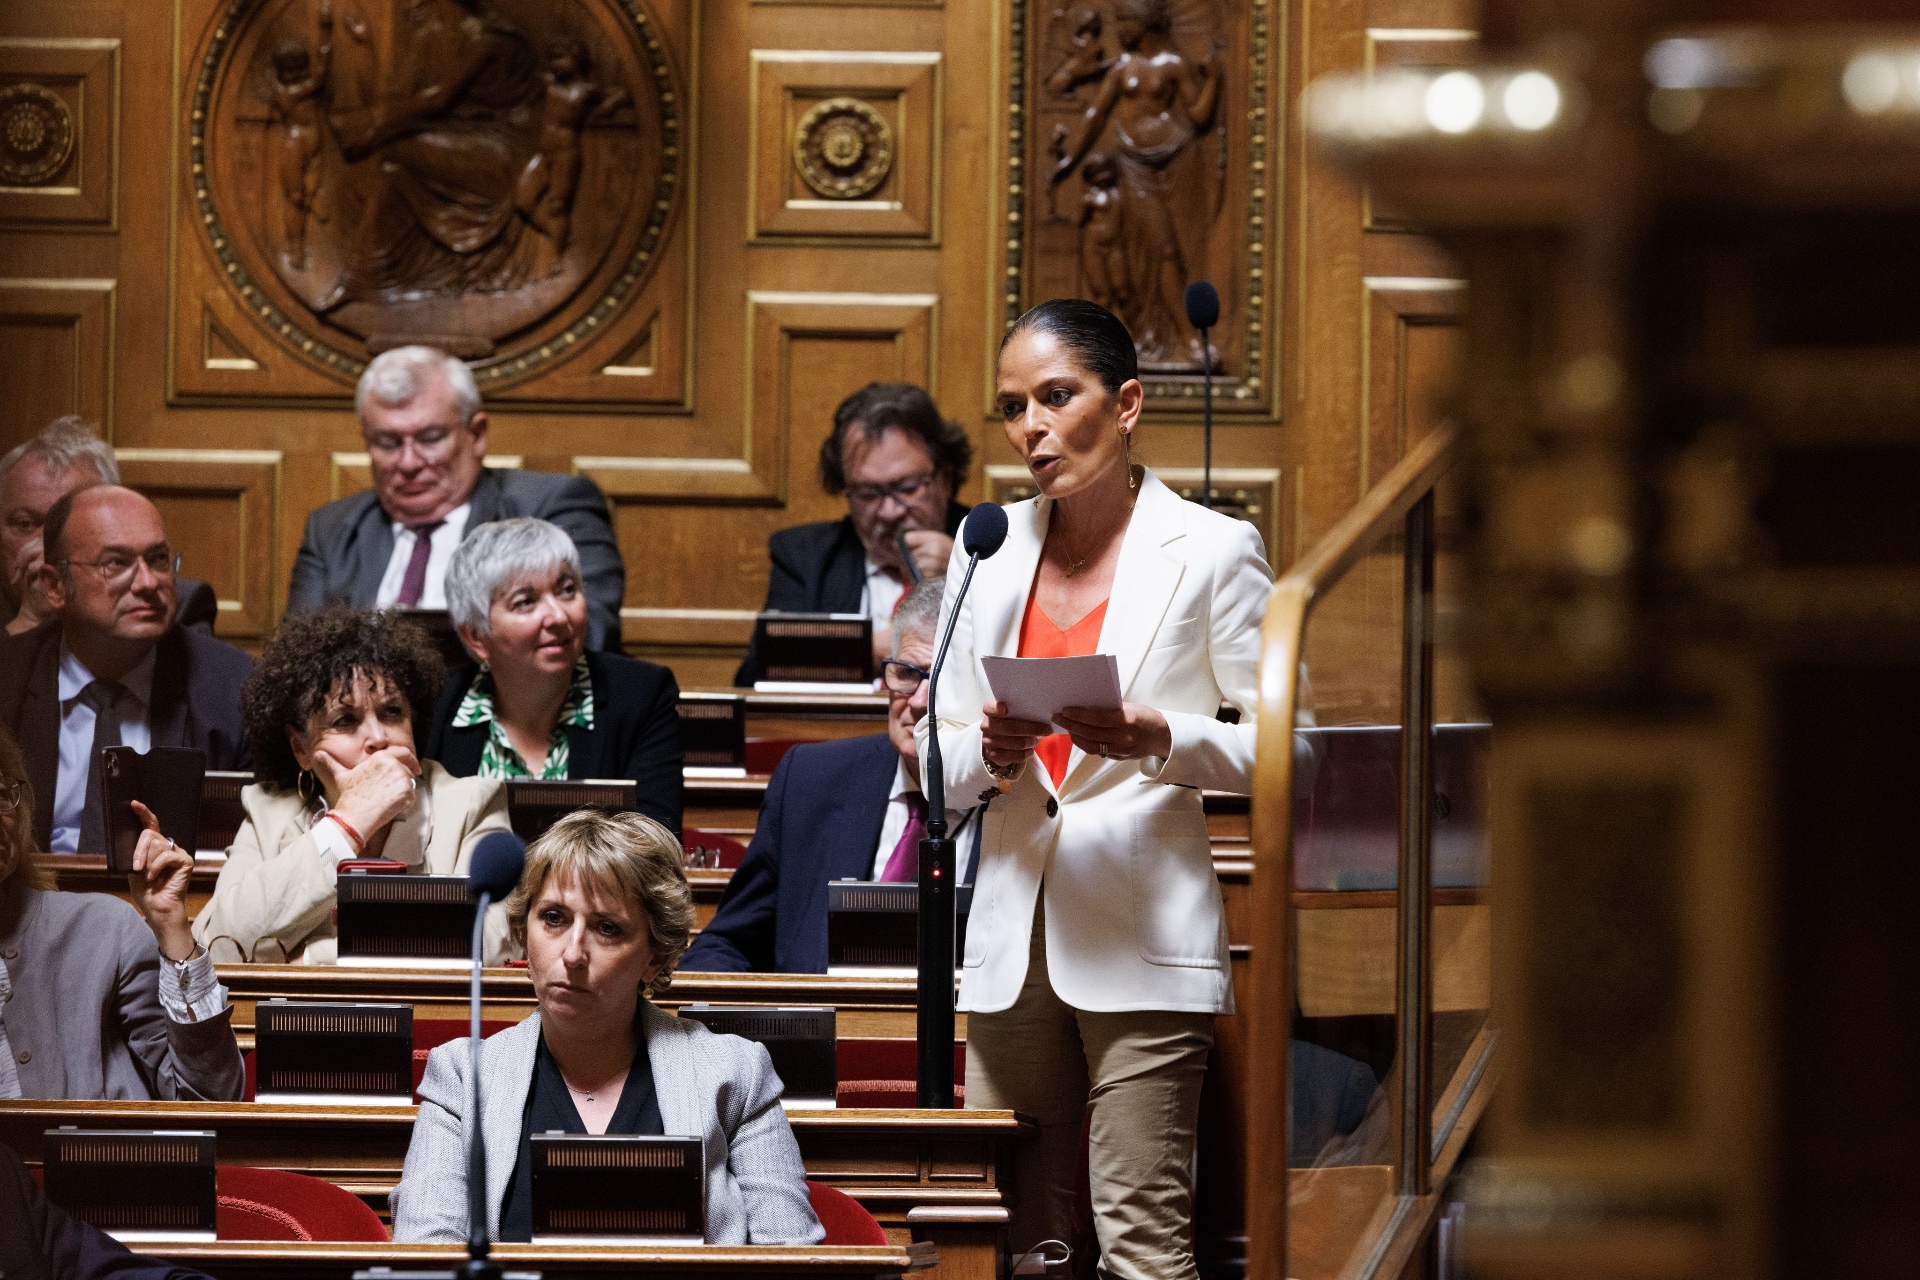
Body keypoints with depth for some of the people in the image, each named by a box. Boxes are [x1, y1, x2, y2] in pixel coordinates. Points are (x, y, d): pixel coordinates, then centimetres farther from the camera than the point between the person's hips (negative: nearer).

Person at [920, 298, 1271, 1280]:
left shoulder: (1212, 551, 1)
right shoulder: (989, 549, 14)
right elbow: (940, 768, 16)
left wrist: (1156, 738, -18)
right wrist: (990, 750, -6)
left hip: (1145, 934, -5)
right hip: (1011, 932, 5)